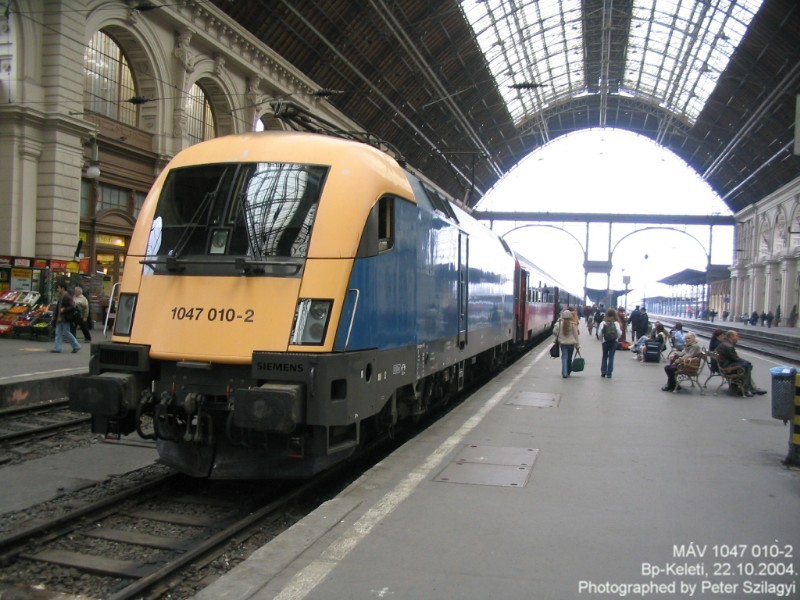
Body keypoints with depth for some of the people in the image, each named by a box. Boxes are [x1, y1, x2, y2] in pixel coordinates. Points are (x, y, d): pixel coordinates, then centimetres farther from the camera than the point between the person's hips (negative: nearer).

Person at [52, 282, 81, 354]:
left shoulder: (68, 297, -14)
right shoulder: (61, 296, 14)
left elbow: (72, 307, -20)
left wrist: (64, 309, -21)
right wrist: (56, 316, 15)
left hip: (65, 319, -9)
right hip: (60, 318, 9)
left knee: (66, 333, -4)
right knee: (58, 333, 6)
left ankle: (76, 346, 8)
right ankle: (57, 348, 8)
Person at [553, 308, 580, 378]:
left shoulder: (559, 323, -8)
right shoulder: (573, 324, -9)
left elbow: (554, 331, -7)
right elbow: (576, 334, -5)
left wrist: (558, 336, 14)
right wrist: (577, 344, 3)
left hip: (563, 343, 0)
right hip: (571, 343, 0)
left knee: (564, 357, 3)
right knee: (569, 358, 14)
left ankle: (564, 373, -9)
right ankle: (568, 372, 24)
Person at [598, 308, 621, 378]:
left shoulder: (603, 323, -6)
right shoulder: (616, 323, -6)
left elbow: (600, 333, -9)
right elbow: (619, 333, -11)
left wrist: (602, 339, 9)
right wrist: (617, 339, 7)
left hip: (605, 342, 0)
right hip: (614, 342, 0)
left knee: (604, 356, 16)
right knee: (611, 357, 5)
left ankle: (603, 371, 7)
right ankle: (609, 373, 2)